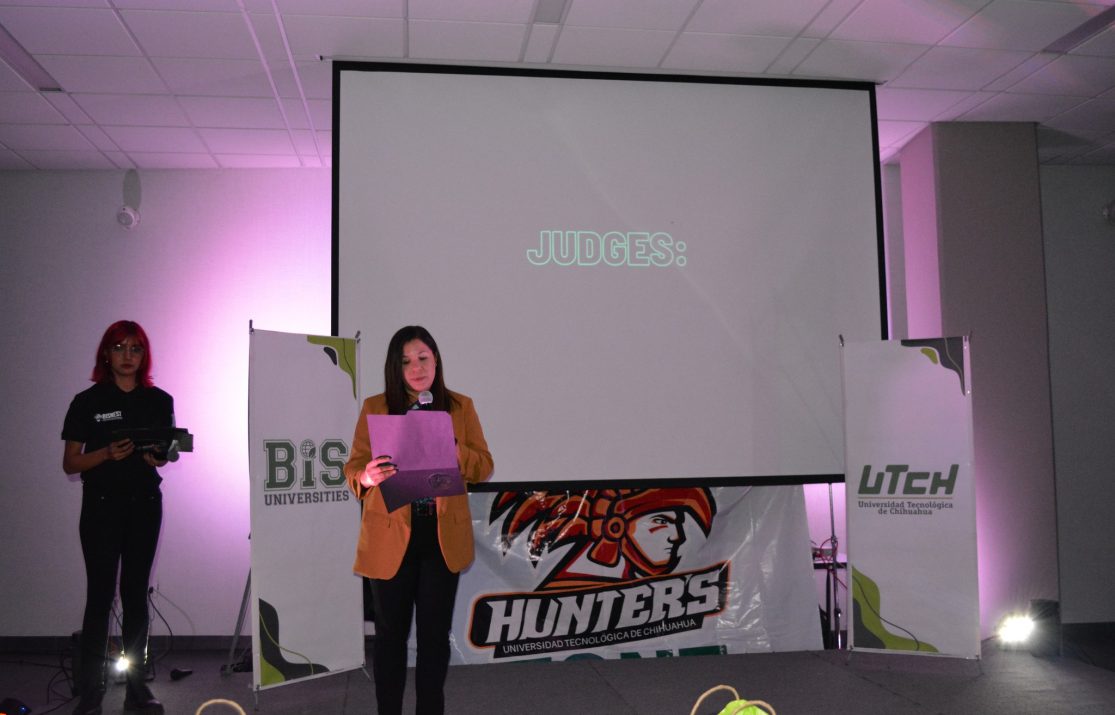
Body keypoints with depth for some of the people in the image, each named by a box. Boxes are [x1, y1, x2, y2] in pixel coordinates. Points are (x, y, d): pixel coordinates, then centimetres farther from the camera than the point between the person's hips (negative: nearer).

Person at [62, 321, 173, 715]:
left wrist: (157, 457, -7)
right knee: (100, 594, -3)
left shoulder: (159, 401, 5)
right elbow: (70, 463, -1)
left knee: (135, 593, 8)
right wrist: (108, 453, -18)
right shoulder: (88, 402, -2)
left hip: (145, 504, 3)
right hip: (101, 505, -2)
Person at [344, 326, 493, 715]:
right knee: (391, 632, 8)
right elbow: (353, 469, -3)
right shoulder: (374, 407, 1)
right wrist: (367, 477, -27)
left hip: (444, 535, 1)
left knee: (435, 632, 8)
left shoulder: (460, 406, 5)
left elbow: (484, 467, 1)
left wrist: (454, 451, -20)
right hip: (391, 536, -1)